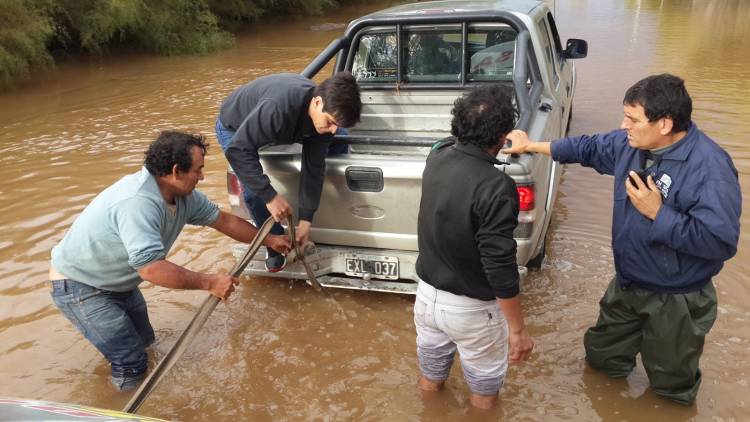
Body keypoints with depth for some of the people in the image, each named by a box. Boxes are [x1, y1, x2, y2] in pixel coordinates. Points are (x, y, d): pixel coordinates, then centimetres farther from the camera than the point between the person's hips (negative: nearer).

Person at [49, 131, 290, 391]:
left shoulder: (183, 195, -8)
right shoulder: (138, 202, -36)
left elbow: (224, 220, 6)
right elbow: (152, 269, -41)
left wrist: (269, 241, 13)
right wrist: (210, 283, -32)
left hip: (117, 282, 9)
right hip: (79, 285, -9)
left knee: (144, 339, 20)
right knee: (131, 364, -9)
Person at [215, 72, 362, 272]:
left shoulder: (324, 115, -25)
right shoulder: (278, 107, -48)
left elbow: (313, 167, -19)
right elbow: (238, 150, -45)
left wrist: (306, 219, -21)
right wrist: (270, 195, -47)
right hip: (234, 128, -6)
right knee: (254, 191, -22)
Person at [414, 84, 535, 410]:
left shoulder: (437, 157, -8)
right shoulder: (496, 187, -29)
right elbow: (500, 267, -26)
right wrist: (518, 329, -13)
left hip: (427, 294, 6)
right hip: (471, 309, -6)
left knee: (430, 376, 29)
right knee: (484, 389, 22)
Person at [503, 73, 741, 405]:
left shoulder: (710, 167, -30)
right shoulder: (630, 144, -8)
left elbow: (721, 241, -33)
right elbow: (588, 148, 10)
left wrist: (657, 213, -32)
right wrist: (531, 146, 12)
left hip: (676, 300, -6)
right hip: (626, 285, 6)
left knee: (670, 385, 20)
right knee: (600, 356, 27)